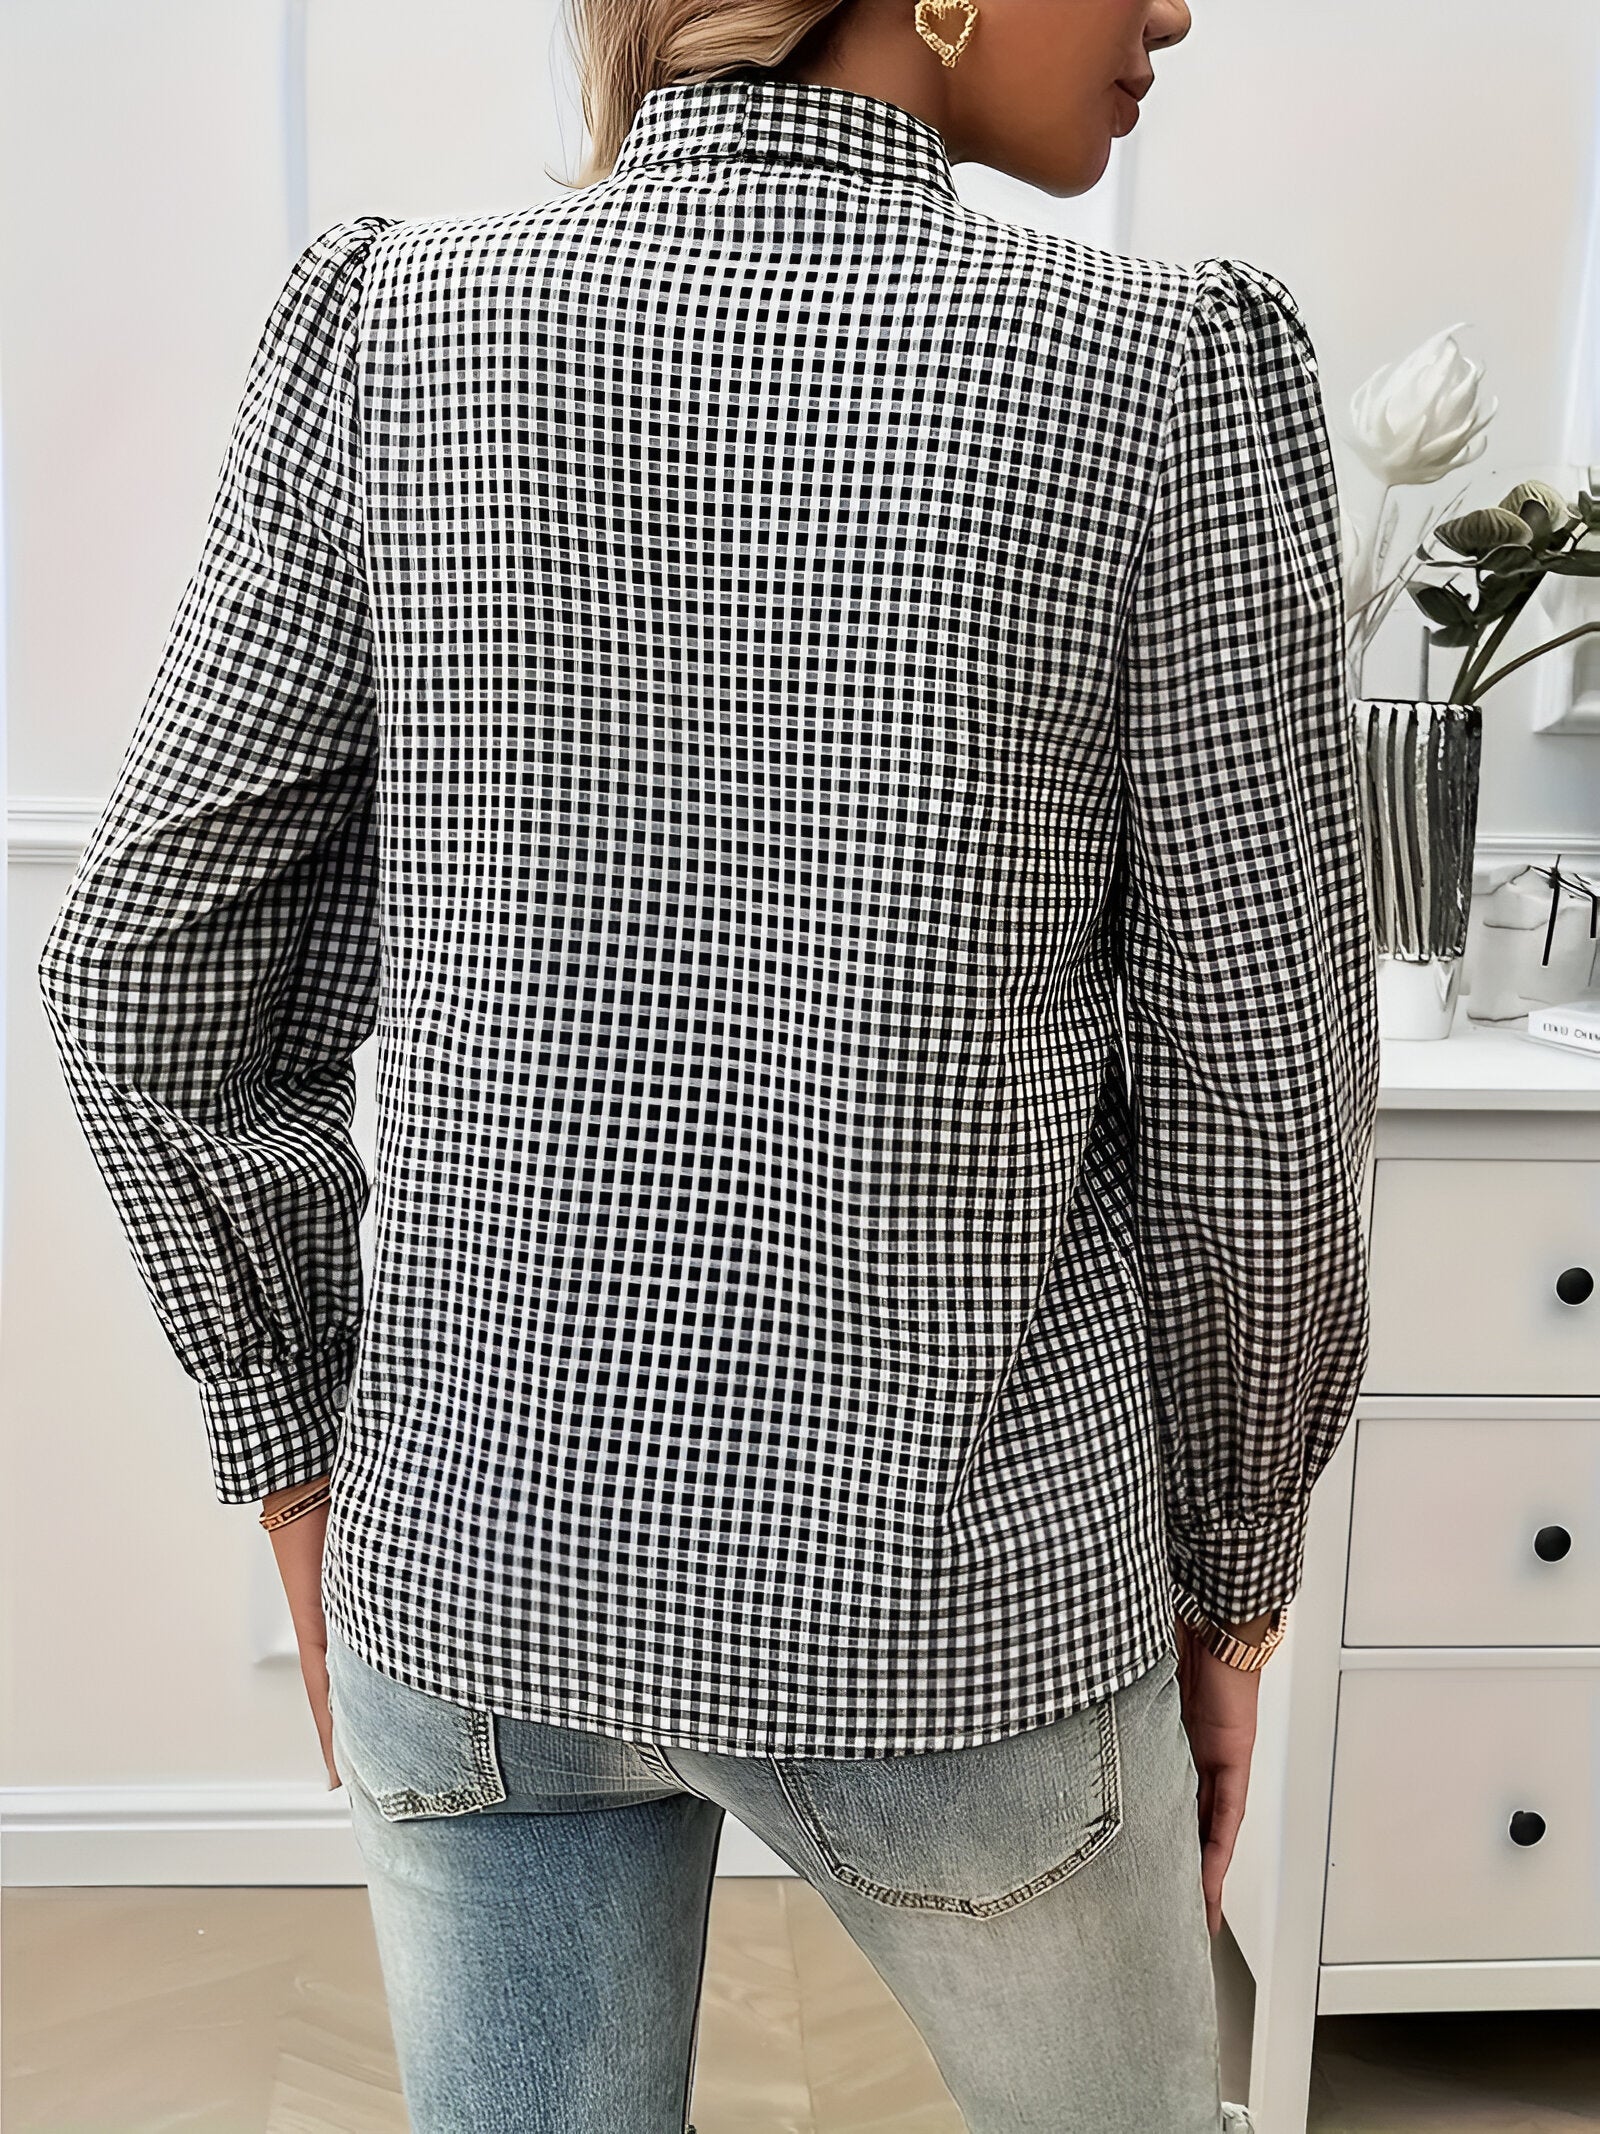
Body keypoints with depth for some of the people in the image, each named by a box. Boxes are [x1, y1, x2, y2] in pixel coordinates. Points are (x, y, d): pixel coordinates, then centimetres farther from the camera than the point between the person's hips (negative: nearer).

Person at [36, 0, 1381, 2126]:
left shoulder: (387, 320, -5)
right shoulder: (1172, 372, -12)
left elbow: (146, 966, -4)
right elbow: (1257, 1088, -9)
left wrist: (307, 1467, 8)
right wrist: (1229, 1572, 6)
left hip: (473, 1549, 3)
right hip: (954, 1591, -2)